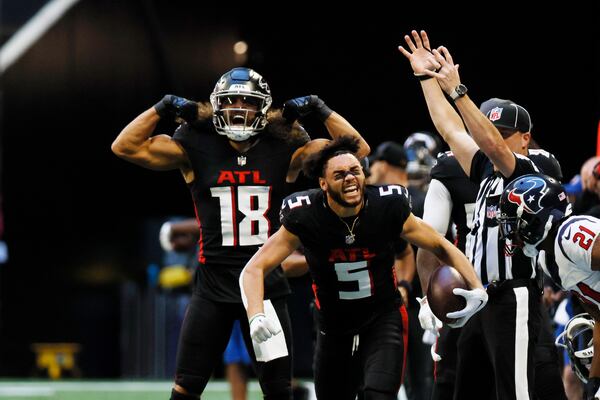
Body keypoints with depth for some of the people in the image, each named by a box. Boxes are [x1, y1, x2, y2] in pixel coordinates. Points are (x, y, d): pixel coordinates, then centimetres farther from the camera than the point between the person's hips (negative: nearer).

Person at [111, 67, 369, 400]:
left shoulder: (284, 150, 1)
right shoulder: (195, 147, -2)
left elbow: (357, 150, -1)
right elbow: (125, 147, -5)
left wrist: (320, 110, -5)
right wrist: (162, 108, -7)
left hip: (267, 283, 1)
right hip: (213, 284, -1)